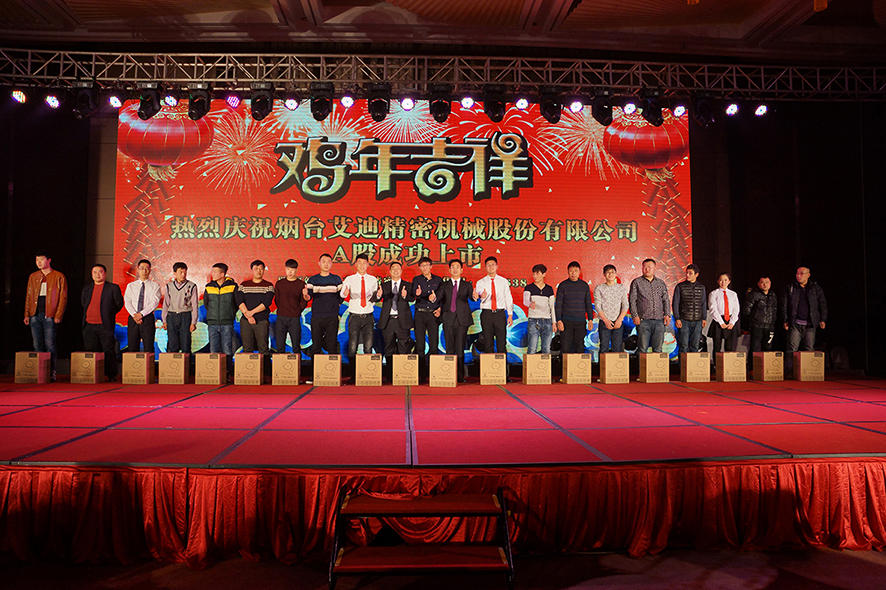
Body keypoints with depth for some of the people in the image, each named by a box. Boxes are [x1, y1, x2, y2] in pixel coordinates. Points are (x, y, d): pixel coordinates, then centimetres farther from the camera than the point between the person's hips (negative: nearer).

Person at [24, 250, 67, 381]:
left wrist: (58, 315, -9)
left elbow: (63, 298, -1)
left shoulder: (59, 277, 1)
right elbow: (28, 296, 17)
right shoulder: (33, 277, 15)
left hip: (50, 316, -4)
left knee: (50, 345, -5)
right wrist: (27, 314, 8)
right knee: (37, 345, 6)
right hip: (35, 315, 5)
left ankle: (51, 372, 1)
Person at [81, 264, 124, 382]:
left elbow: (119, 304, 4)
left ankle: (111, 375, 4)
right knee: (92, 352, 6)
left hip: (105, 325, -4)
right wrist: (91, 314, 18)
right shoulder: (86, 289, 14)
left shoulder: (113, 288, 1)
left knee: (109, 352, -3)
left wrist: (109, 314, 6)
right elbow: (83, 303, 26)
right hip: (89, 325, 4)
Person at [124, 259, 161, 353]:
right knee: (132, 348, 2)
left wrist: (141, 314, -15)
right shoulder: (130, 286, 14)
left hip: (148, 318, -2)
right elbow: (127, 302, 3)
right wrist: (134, 315, -12)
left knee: (149, 348, -4)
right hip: (133, 319, 3)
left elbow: (155, 302, -6)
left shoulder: (155, 286, 6)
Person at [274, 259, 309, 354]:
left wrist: (298, 312, -3)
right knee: (280, 346, 3)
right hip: (281, 318, 2)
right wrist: (281, 311, 7)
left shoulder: (301, 284, 3)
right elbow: (276, 300, 14)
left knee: (296, 346, 1)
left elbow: (304, 302, 5)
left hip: (294, 319, -2)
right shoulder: (279, 284, 8)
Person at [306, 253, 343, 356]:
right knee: (316, 344, 3)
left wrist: (337, 304, -3)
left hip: (332, 317, 0)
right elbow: (309, 297, -1)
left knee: (332, 344, 1)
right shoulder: (312, 280, 7)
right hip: (316, 316, 0)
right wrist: (305, 295, -21)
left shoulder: (337, 279, 8)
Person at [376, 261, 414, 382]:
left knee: (403, 348, -3)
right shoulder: (384, 285, 13)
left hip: (402, 321, -2)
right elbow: (376, 299, -1)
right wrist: (378, 295, -25)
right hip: (388, 320, 2)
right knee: (389, 348, 6)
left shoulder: (408, 285, 8)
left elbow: (412, 298, -9)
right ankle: (389, 375, 13)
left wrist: (405, 296, -31)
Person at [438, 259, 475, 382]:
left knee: (460, 349, -3)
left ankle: (461, 376, 3)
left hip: (462, 319, -1)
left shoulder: (467, 285, 12)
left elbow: (472, 295, -3)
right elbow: (439, 296, -4)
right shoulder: (444, 285, 12)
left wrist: (474, 296, -28)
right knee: (450, 349, 3)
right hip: (448, 319, 1)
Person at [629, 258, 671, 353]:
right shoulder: (636, 282, 5)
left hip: (659, 320, 3)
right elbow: (632, 300, 0)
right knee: (642, 348, -6)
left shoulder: (661, 283, 15)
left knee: (658, 348, 5)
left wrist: (667, 314, 4)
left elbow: (666, 300, 16)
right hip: (643, 320, -3)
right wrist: (635, 315, -9)